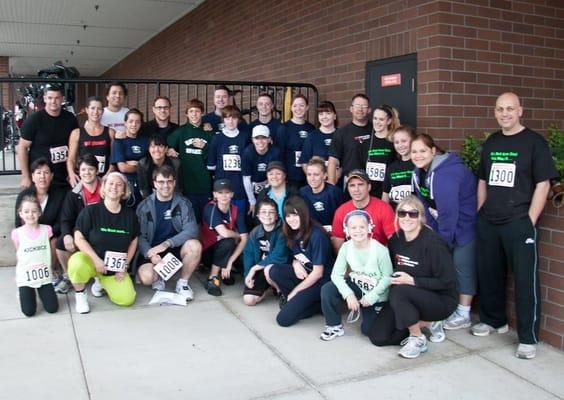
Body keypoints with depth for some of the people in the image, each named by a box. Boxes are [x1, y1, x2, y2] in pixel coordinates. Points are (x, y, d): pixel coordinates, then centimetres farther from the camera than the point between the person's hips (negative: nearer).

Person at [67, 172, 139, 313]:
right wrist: (96, 259, -21)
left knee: (127, 299, -13)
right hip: (90, 259, -3)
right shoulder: (90, 211, -10)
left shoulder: (130, 214, 1)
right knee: (77, 265, -39)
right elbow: (79, 238, -11)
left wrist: (125, 266, 0)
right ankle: (80, 295, -6)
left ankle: (101, 281, 18)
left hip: (115, 267, 4)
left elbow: (134, 241, 8)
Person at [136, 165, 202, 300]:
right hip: (152, 251, -1)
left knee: (195, 245, -30)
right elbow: (140, 236, -7)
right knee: (146, 276, -30)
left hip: (176, 249, 1)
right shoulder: (144, 206, -3)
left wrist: (166, 243, -28)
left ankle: (183, 282, -5)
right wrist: (150, 253, -28)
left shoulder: (183, 203, -3)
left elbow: (192, 230, -16)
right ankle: (159, 278, 10)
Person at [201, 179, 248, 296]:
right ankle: (212, 279, -17)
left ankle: (226, 271, 8)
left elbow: (245, 239, -16)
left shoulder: (237, 211, -9)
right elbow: (225, 233, -33)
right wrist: (237, 235, -11)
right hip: (208, 252, -5)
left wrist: (230, 262, -26)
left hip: (226, 250, 5)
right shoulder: (210, 208, -22)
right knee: (229, 242, -32)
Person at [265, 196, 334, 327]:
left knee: (284, 319, -17)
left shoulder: (317, 235, -22)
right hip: (303, 273, 7)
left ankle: (320, 304, 0)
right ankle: (298, 300, -5)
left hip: (320, 281, -7)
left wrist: (294, 292, -12)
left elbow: (318, 273, -18)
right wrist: (296, 263, -12)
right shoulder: (292, 232, 0)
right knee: (272, 271, -20)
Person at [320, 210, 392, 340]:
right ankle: (335, 327, -3)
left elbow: (387, 277, -17)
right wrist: (348, 294, -28)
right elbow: (336, 274, -15)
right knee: (327, 289, -22)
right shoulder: (346, 247, -14)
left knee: (367, 330, -6)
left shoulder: (380, 250, -24)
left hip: (376, 295, -3)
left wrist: (371, 297, -20)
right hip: (356, 286, 3)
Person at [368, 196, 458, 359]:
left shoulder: (433, 242, -20)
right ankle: (426, 324, 8)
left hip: (440, 300, -6)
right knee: (377, 336, -7)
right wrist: (392, 277, -7)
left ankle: (418, 339, -13)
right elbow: (393, 268, 16)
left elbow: (448, 282, -20)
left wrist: (412, 281, -24)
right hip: (406, 299, 7)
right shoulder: (395, 239, -1)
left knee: (398, 292, -34)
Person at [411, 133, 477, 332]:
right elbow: (427, 207, 4)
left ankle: (463, 315, 10)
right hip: (446, 224, 9)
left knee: (462, 266, -2)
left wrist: (443, 242, -20)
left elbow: (448, 211, -28)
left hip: (465, 224, -8)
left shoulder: (445, 174, -29)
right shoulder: (419, 173, -1)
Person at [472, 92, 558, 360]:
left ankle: (528, 338, 8)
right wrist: (480, 214, 12)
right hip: (488, 223, 5)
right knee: (488, 274, 13)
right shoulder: (490, 142, 12)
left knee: (525, 280, -2)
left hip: (519, 223, -5)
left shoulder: (534, 142, -3)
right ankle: (494, 320, 33)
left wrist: (529, 221, -12)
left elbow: (542, 184, -7)